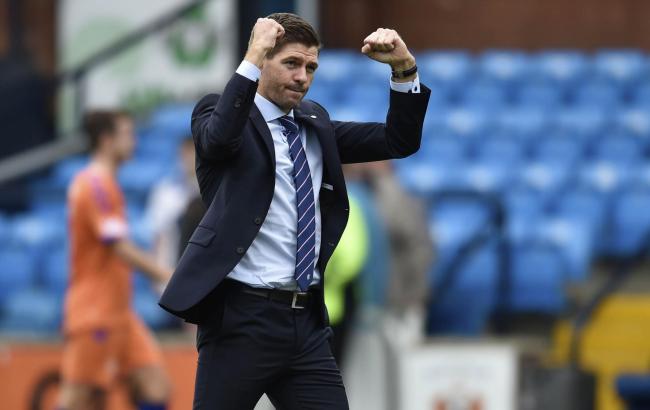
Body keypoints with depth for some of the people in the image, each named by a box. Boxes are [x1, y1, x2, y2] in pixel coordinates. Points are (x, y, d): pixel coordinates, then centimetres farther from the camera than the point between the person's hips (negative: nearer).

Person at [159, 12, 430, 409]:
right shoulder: (220, 112, 0)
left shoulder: (315, 125, 17)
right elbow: (220, 138, -24)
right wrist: (252, 60, -29)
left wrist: (404, 68, 0)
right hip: (242, 317, -5)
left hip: (307, 320, 5)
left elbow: (400, 141, 14)